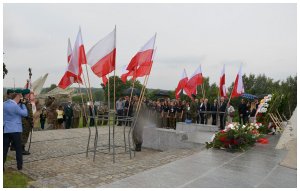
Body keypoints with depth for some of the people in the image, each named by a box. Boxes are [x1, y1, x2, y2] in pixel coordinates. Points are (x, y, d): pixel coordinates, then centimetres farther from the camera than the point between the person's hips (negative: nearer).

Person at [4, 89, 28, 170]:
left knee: (4, 149, 8)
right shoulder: (15, 106, -18)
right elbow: (25, 114, -7)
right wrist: (23, 104, 1)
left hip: (5, 130, 6)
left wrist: (20, 104, 7)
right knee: (18, 149, 7)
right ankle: (19, 166, 14)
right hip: (15, 130, -6)